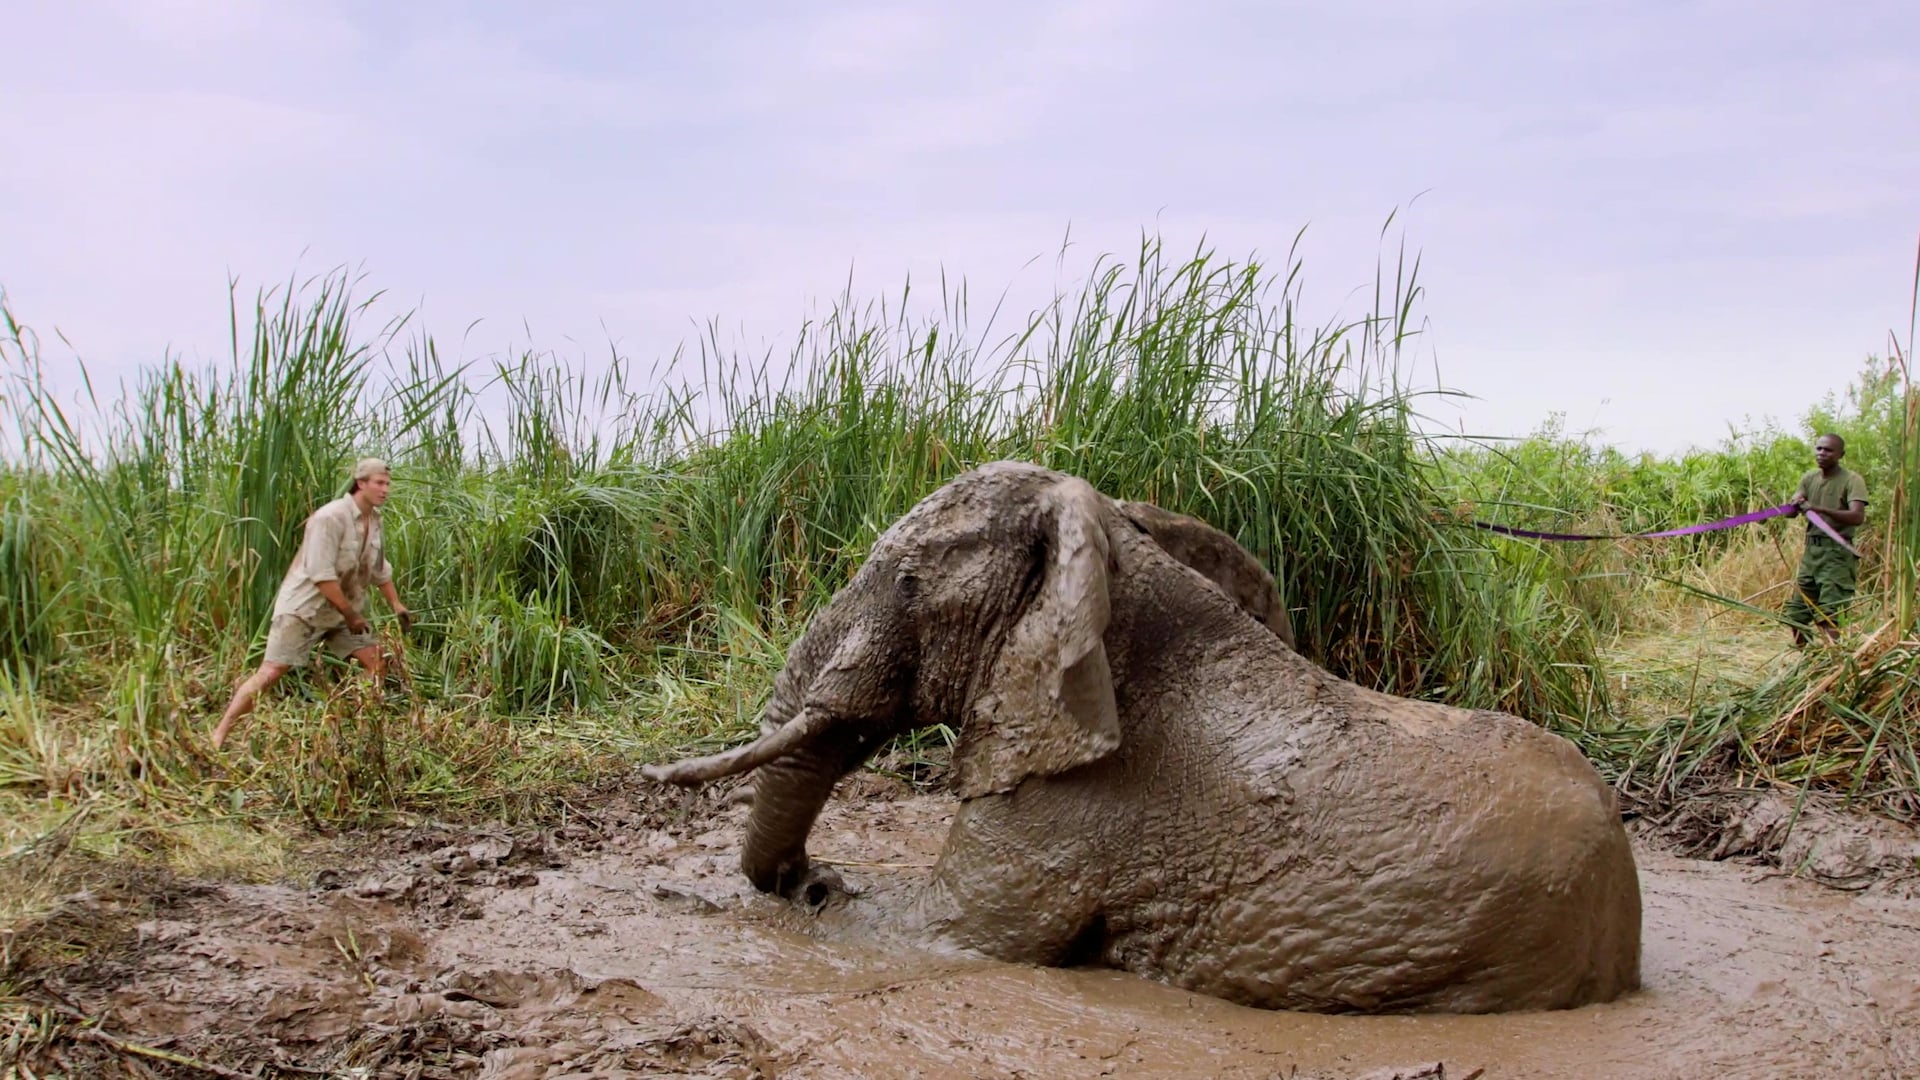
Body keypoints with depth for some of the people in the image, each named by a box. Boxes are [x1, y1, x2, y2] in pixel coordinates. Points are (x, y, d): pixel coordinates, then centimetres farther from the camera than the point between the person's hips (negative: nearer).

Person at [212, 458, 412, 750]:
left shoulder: (373, 520, 5)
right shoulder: (330, 517, -22)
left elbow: (379, 569, 20)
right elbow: (322, 575, -25)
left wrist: (396, 604, 18)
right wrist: (351, 615, -20)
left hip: (343, 609, 8)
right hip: (303, 608, -8)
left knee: (377, 663, 3)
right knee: (270, 672, -11)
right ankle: (218, 736, -4)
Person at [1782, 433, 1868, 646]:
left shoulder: (1851, 480, -7)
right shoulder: (1809, 479, 12)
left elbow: (1857, 517, -21)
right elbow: (1791, 512, 5)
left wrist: (1821, 509, -32)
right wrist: (1796, 504, -19)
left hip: (1837, 551, -7)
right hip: (1811, 550, 7)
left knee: (1828, 616, -15)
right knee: (1795, 613, 9)